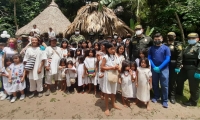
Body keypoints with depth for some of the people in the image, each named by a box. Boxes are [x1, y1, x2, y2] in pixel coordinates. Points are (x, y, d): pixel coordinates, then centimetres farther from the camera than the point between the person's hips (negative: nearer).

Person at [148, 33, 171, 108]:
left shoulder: (166, 48, -2)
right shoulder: (151, 48, 4)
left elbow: (167, 59, -8)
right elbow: (149, 58, 0)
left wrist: (159, 67, -15)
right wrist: (154, 67, -12)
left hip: (164, 69, -2)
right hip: (154, 69, 2)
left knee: (164, 85, 2)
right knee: (155, 84, 13)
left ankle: (165, 100, 16)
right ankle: (156, 97, 31)